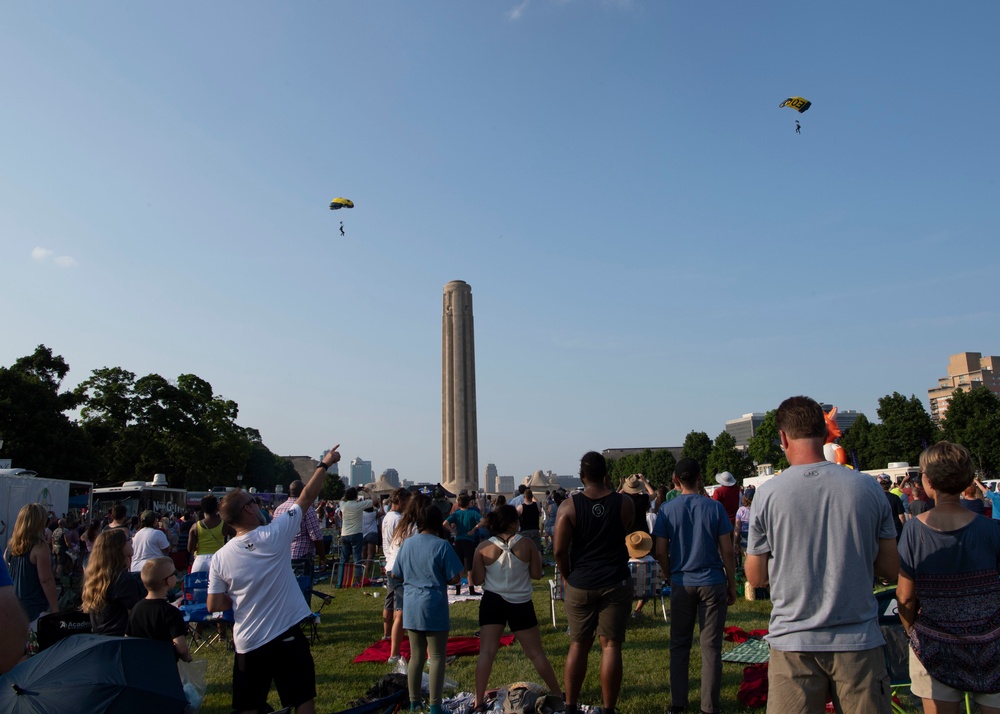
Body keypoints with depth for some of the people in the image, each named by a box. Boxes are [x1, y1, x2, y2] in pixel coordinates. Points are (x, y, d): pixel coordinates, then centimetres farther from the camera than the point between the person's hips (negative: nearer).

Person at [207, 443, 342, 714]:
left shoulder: (220, 558, -5)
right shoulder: (274, 535, -13)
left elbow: (214, 605, -2)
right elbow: (307, 497, -4)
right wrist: (325, 464, 7)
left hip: (248, 643, 3)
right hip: (287, 636, -2)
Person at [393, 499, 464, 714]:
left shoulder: (407, 544, 1)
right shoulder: (442, 545, -13)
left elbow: (397, 574, 11)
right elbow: (455, 578, -12)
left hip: (411, 608, 5)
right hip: (434, 608, -5)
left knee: (416, 656, 16)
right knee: (437, 657, 5)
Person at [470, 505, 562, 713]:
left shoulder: (483, 547, -7)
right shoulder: (526, 544, -8)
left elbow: (477, 580, -4)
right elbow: (536, 574, -2)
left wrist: (471, 567, 14)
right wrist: (538, 557, 14)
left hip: (492, 602, 0)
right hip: (520, 603, 0)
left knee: (486, 651, 4)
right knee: (536, 653, 11)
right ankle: (559, 695, 23)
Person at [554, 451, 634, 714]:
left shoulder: (569, 506, -8)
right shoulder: (624, 503, -5)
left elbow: (560, 550, -10)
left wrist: (568, 576, 7)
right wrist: (609, 489, 15)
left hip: (580, 584, 0)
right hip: (616, 584, 0)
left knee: (578, 645, 12)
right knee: (611, 646, 6)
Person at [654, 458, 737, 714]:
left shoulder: (667, 510, -4)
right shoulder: (715, 507, -7)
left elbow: (661, 552, -3)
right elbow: (727, 551, -6)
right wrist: (732, 584, 5)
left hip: (682, 584, 1)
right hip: (713, 583, -1)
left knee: (679, 644, 13)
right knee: (711, 646, 7)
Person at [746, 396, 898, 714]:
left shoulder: (767, 494, -8)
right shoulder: (869, 487, -3)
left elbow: (756, 578, 0)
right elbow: (890, 570, 4)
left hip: (794, 643, -1)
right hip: (859, 641, 2)